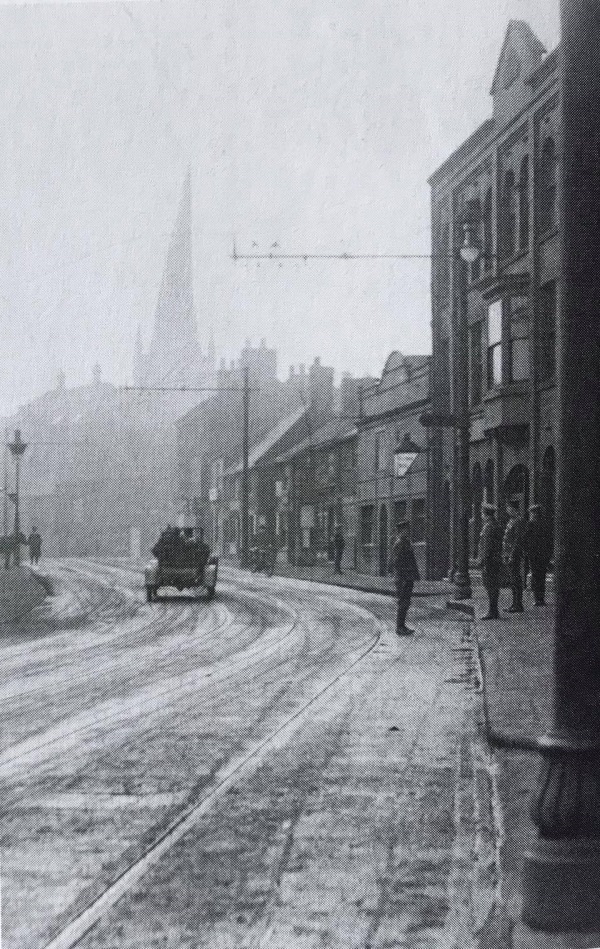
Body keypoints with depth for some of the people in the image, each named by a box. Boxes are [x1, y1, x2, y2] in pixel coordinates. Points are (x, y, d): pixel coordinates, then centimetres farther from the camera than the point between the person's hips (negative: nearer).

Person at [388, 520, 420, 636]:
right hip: (403, 578, -10)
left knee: (405, 603, 13)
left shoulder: (405, 543, 17)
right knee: (403, 603, -7)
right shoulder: (399, 543, -14)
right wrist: (400, 578, -22)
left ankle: (402, 626, 19)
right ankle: (400, 627, -3)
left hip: (408, 578, 10)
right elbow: (396, 562, -20)